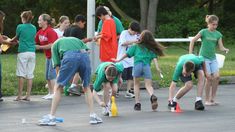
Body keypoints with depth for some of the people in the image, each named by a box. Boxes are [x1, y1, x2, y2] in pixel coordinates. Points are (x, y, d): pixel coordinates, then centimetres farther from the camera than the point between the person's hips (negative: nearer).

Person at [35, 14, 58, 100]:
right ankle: (50, 93, 17)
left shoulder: (50, 31, -20)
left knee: (51, 74, -11)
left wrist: (40, 47, -19)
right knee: (47, 76, 10)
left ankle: (54, 93, -7)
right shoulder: (40, 32, 6)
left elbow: (51, 45, -24)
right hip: (48, 56, 9)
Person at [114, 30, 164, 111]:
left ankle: (137, 103, 6)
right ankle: (152, 96, -31)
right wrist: (157, 68, -1)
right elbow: (154, 58, 5)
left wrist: (119, 60, 26)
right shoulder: (152, 48, 17)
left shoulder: (136, 46, 15)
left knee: (136, 84, 14)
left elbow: (127, 54, 17)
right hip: (147, 66, 1)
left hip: (137, 65, -1)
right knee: (148, 85, 1)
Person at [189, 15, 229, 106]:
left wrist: (225, 49, -21)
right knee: (209, 78, -11)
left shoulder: (218, 34, 6)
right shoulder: (204, 32, -5)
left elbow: (221, 47, 1)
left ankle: (212, 98, 3)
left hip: (213, 58, 4)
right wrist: (190, 53, -5)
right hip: (204, 57, -4)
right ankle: (207, 100, 1)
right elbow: (192, 41, -1)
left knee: (216, 76, -10)